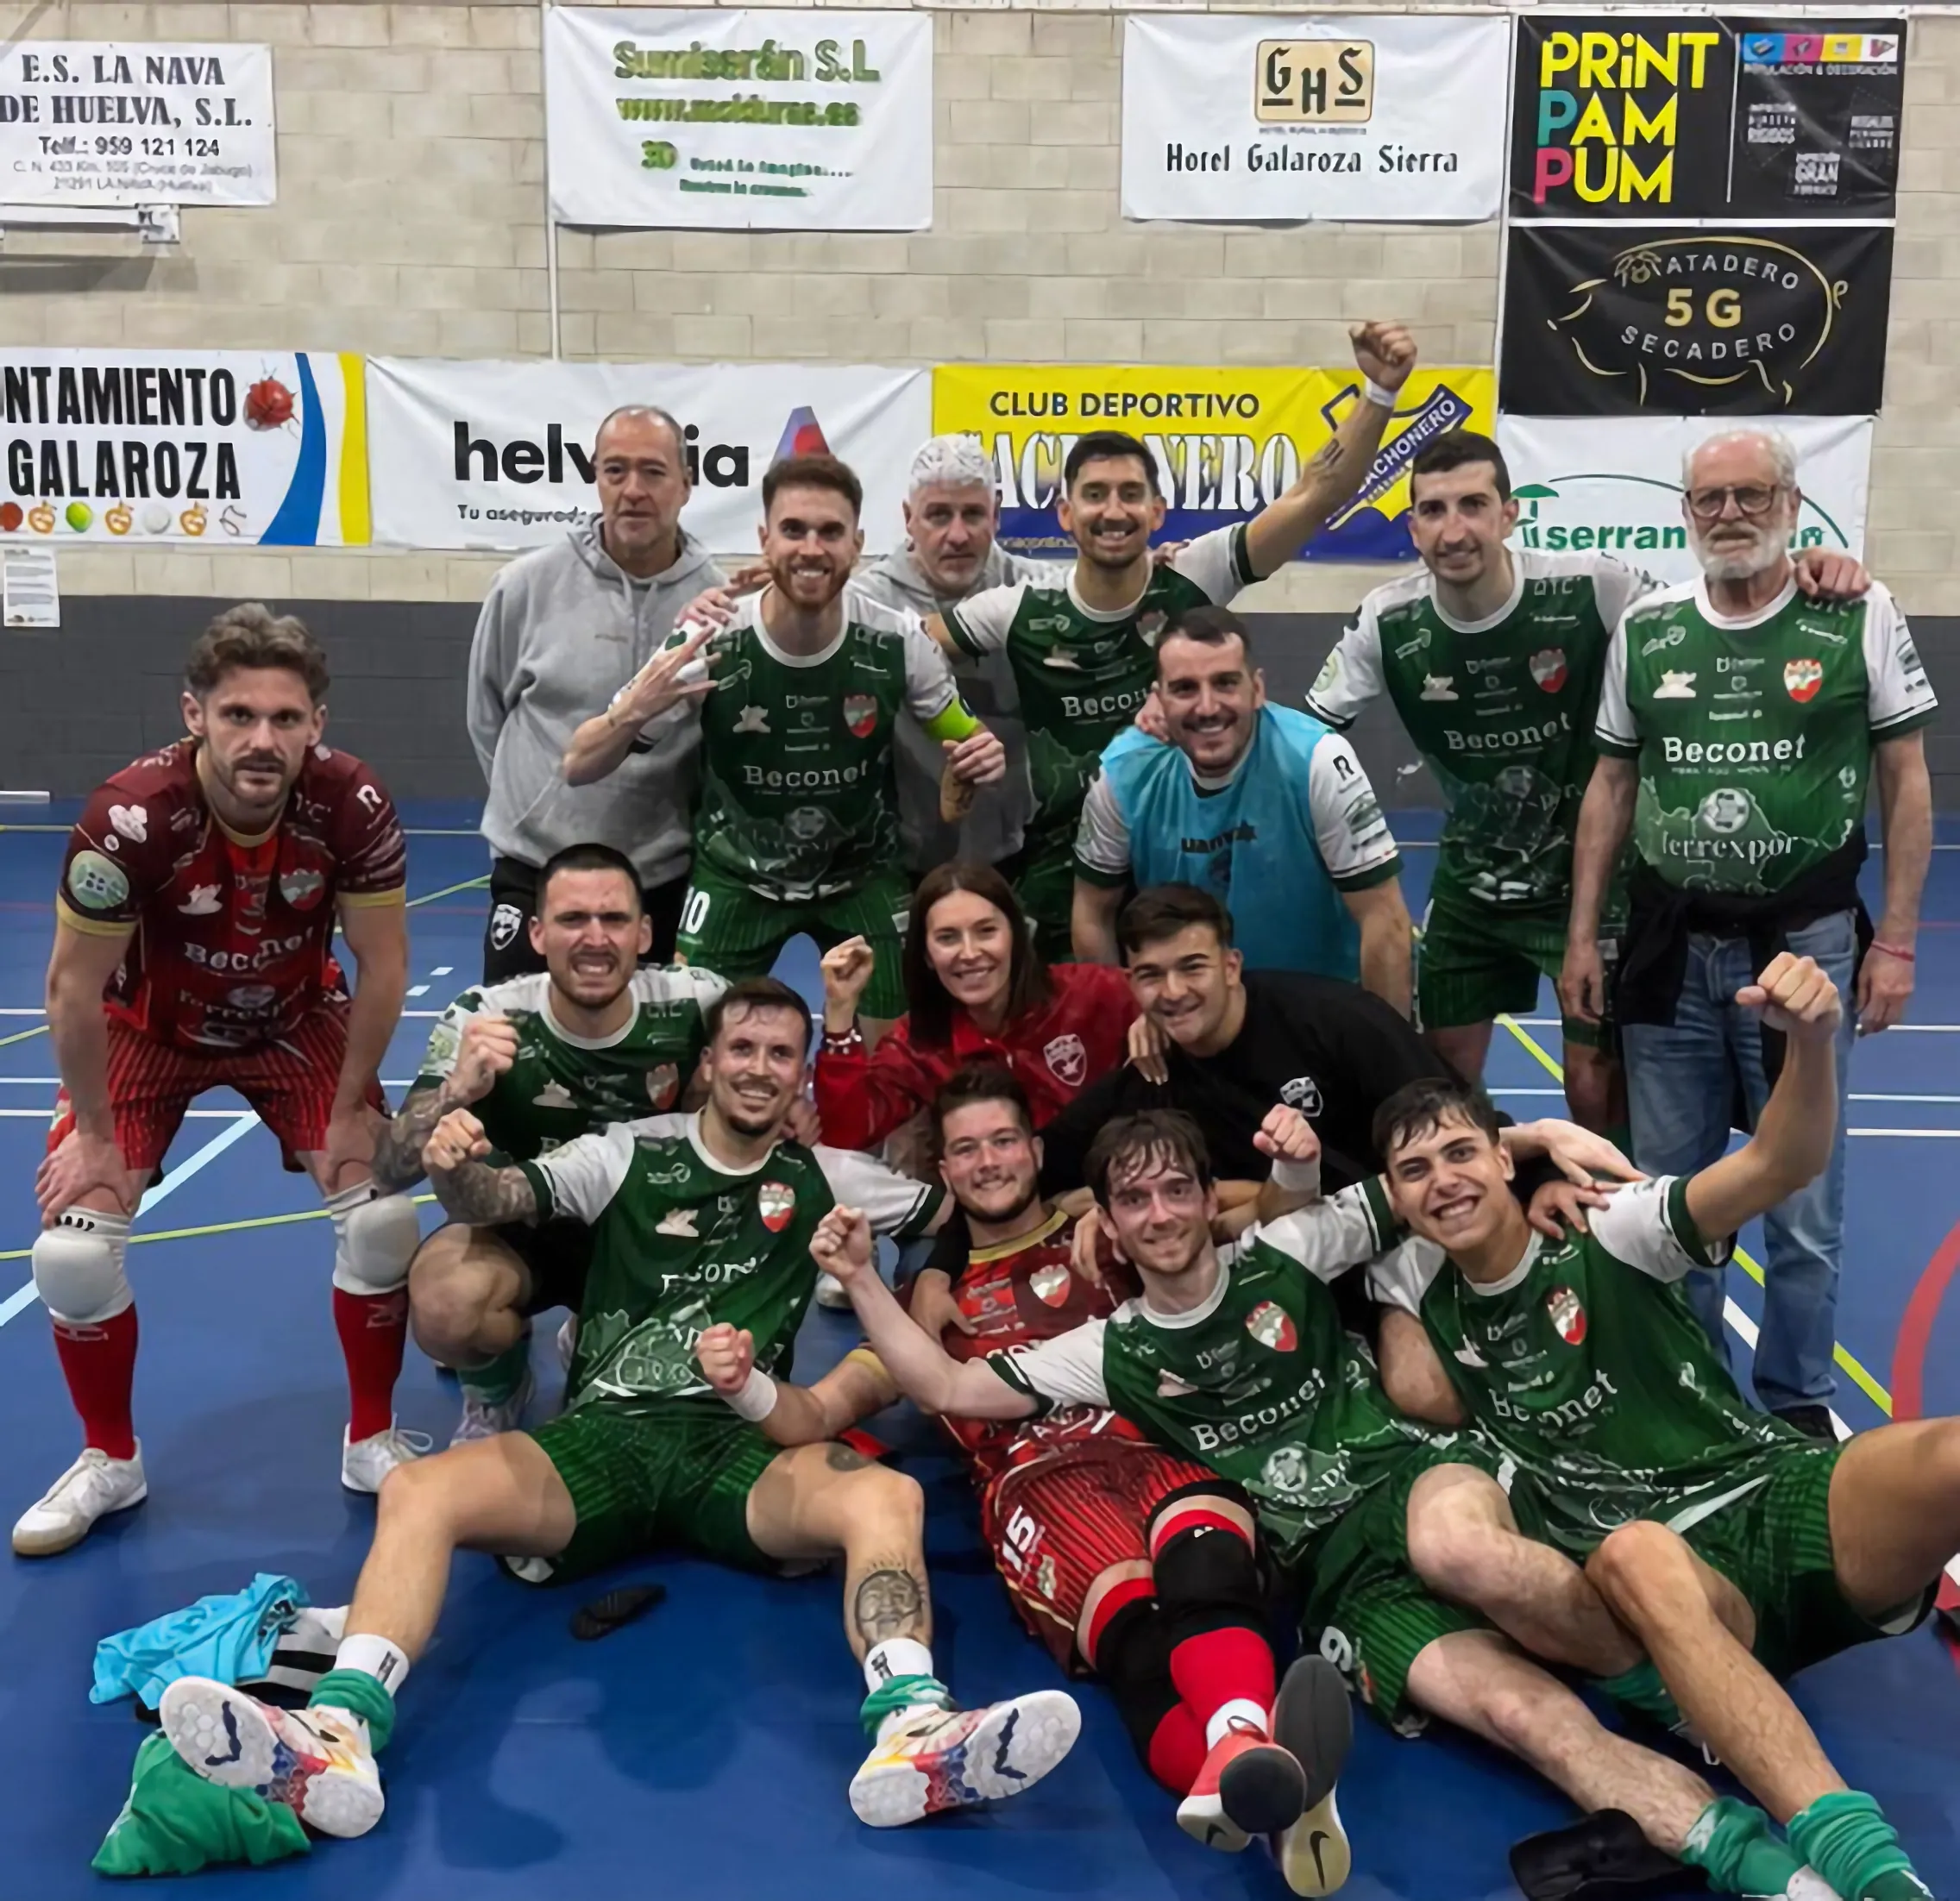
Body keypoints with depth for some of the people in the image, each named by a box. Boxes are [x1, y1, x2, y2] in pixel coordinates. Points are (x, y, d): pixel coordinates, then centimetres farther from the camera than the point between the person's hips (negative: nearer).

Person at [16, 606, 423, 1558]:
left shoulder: (352, 805, -30)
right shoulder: (130, 816, -36)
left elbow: (382, 966, -16)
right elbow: (74, 987, -22)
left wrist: (349, 1111, -11)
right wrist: (94, 1133, -12)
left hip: (296, 1022, 1)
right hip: (149, 1027, -1)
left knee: (383, 1215, -11)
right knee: (73, 1246, -11)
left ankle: (371, 1440, 11)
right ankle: (109, 1461, 15)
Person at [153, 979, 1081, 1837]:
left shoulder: (823, 1177, 14)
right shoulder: (628, 1154, 10)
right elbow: (501, 1198, -2)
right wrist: (455, 1171, -23)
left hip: (741, 1444, 0)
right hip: (601, 1432, 0)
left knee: (887, 1495, -32)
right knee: (418, 1489, -26)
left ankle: (914, 1736, -47)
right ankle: (337, 1738, -39)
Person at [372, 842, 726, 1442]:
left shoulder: (696, 1003, -20)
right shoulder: (483, 1022, -22)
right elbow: (388, 1174, -27)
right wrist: (457, 1092, -47)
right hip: (524, 1228, -2)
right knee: (443, 1310, -34)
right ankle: (496, 1388, 6)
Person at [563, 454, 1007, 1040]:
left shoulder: (897, 640, -19)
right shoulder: (710, 644, -23)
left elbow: (961, 740, -1)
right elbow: (579, 768, -20)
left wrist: (978, 756, -26)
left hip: (863, 873, 1)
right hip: (737, 874, -1)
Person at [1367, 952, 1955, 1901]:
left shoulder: (1607, 1236, 1)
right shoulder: (1421, 1292, 13)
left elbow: (1782, 1165, -11)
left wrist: (1812, 1039, -32)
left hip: (1779, 1496, 0)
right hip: (1661, 1575, 1)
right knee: (1634, 1553, -40)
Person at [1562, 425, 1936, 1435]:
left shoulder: (1861, 616, -3)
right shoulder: (1644, 627, 4)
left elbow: (1906, 783, 0)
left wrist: (1895, 941, -5)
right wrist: (1581, 934, 5)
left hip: (1805, 942, -2)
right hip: (1671, 947, 3)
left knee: (1802, 1202, 7)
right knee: (1666, 1192, 12)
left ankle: (1795, 1404, 26)